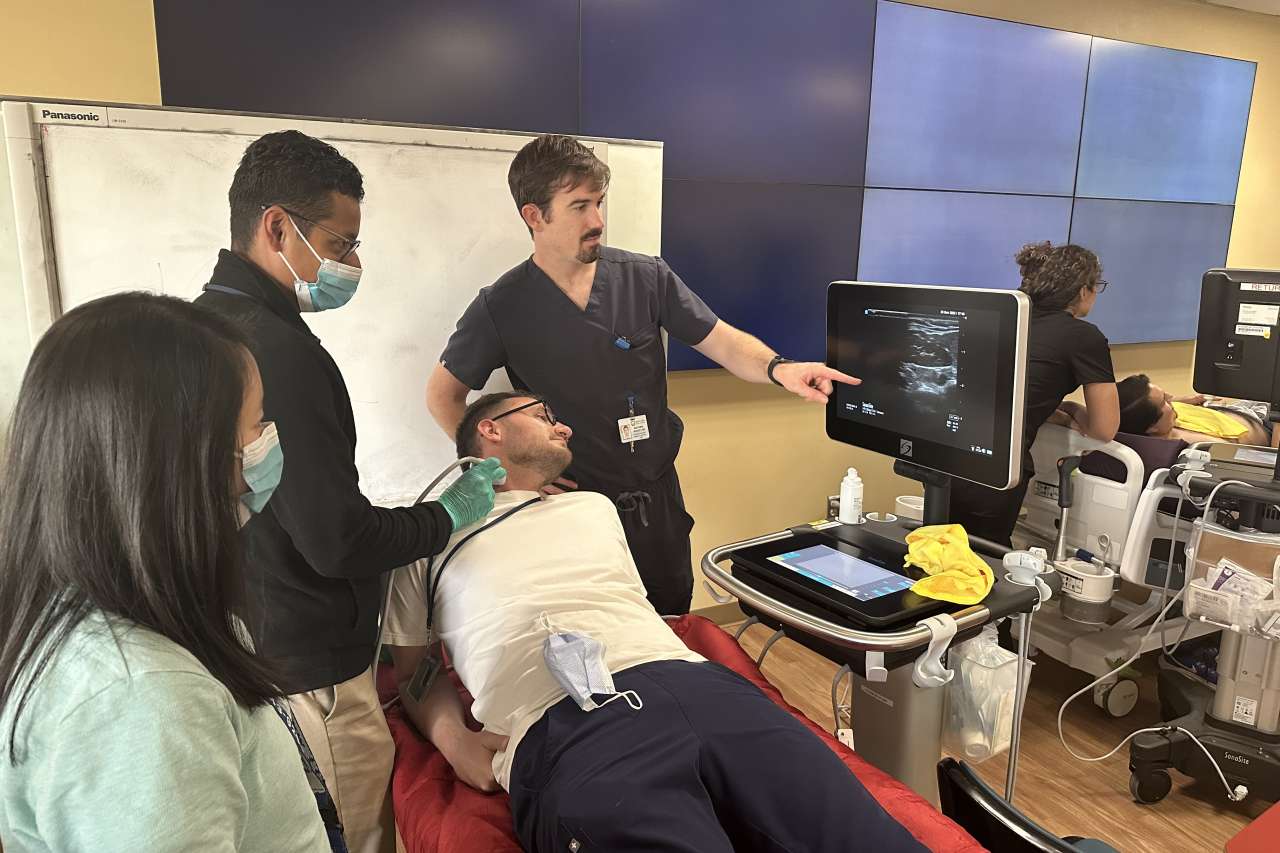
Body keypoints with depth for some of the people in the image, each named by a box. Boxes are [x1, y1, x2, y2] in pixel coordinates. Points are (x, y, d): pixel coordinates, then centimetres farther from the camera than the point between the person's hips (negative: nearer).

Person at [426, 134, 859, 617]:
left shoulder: (646, 278, -5)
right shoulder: (502, 307, -8)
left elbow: (722, 341, -5)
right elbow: (443, 394, 2)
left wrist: (778, 368, -26)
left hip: (657, 499, 2)